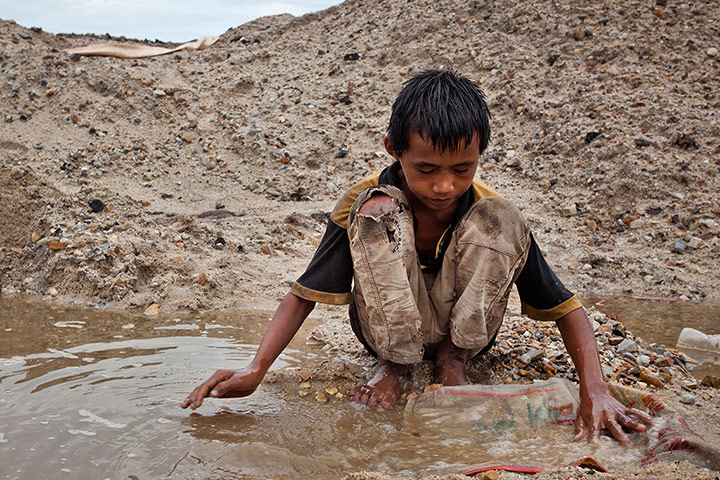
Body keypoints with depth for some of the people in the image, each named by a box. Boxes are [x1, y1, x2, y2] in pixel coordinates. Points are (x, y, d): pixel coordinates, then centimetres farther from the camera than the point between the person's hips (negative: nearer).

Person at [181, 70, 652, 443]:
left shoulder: (489, 209, -20)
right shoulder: (363, 201, -22)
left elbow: (566, 310, -16)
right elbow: (305, 294, -19)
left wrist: (595, 391, -32)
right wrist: (257, 369, -35)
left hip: (465, 326, 1)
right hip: (389, 327, -1)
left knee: (500, 220, -28)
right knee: (378, 211, -31)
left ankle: (453, 358, -7)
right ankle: (393, 365, -10)